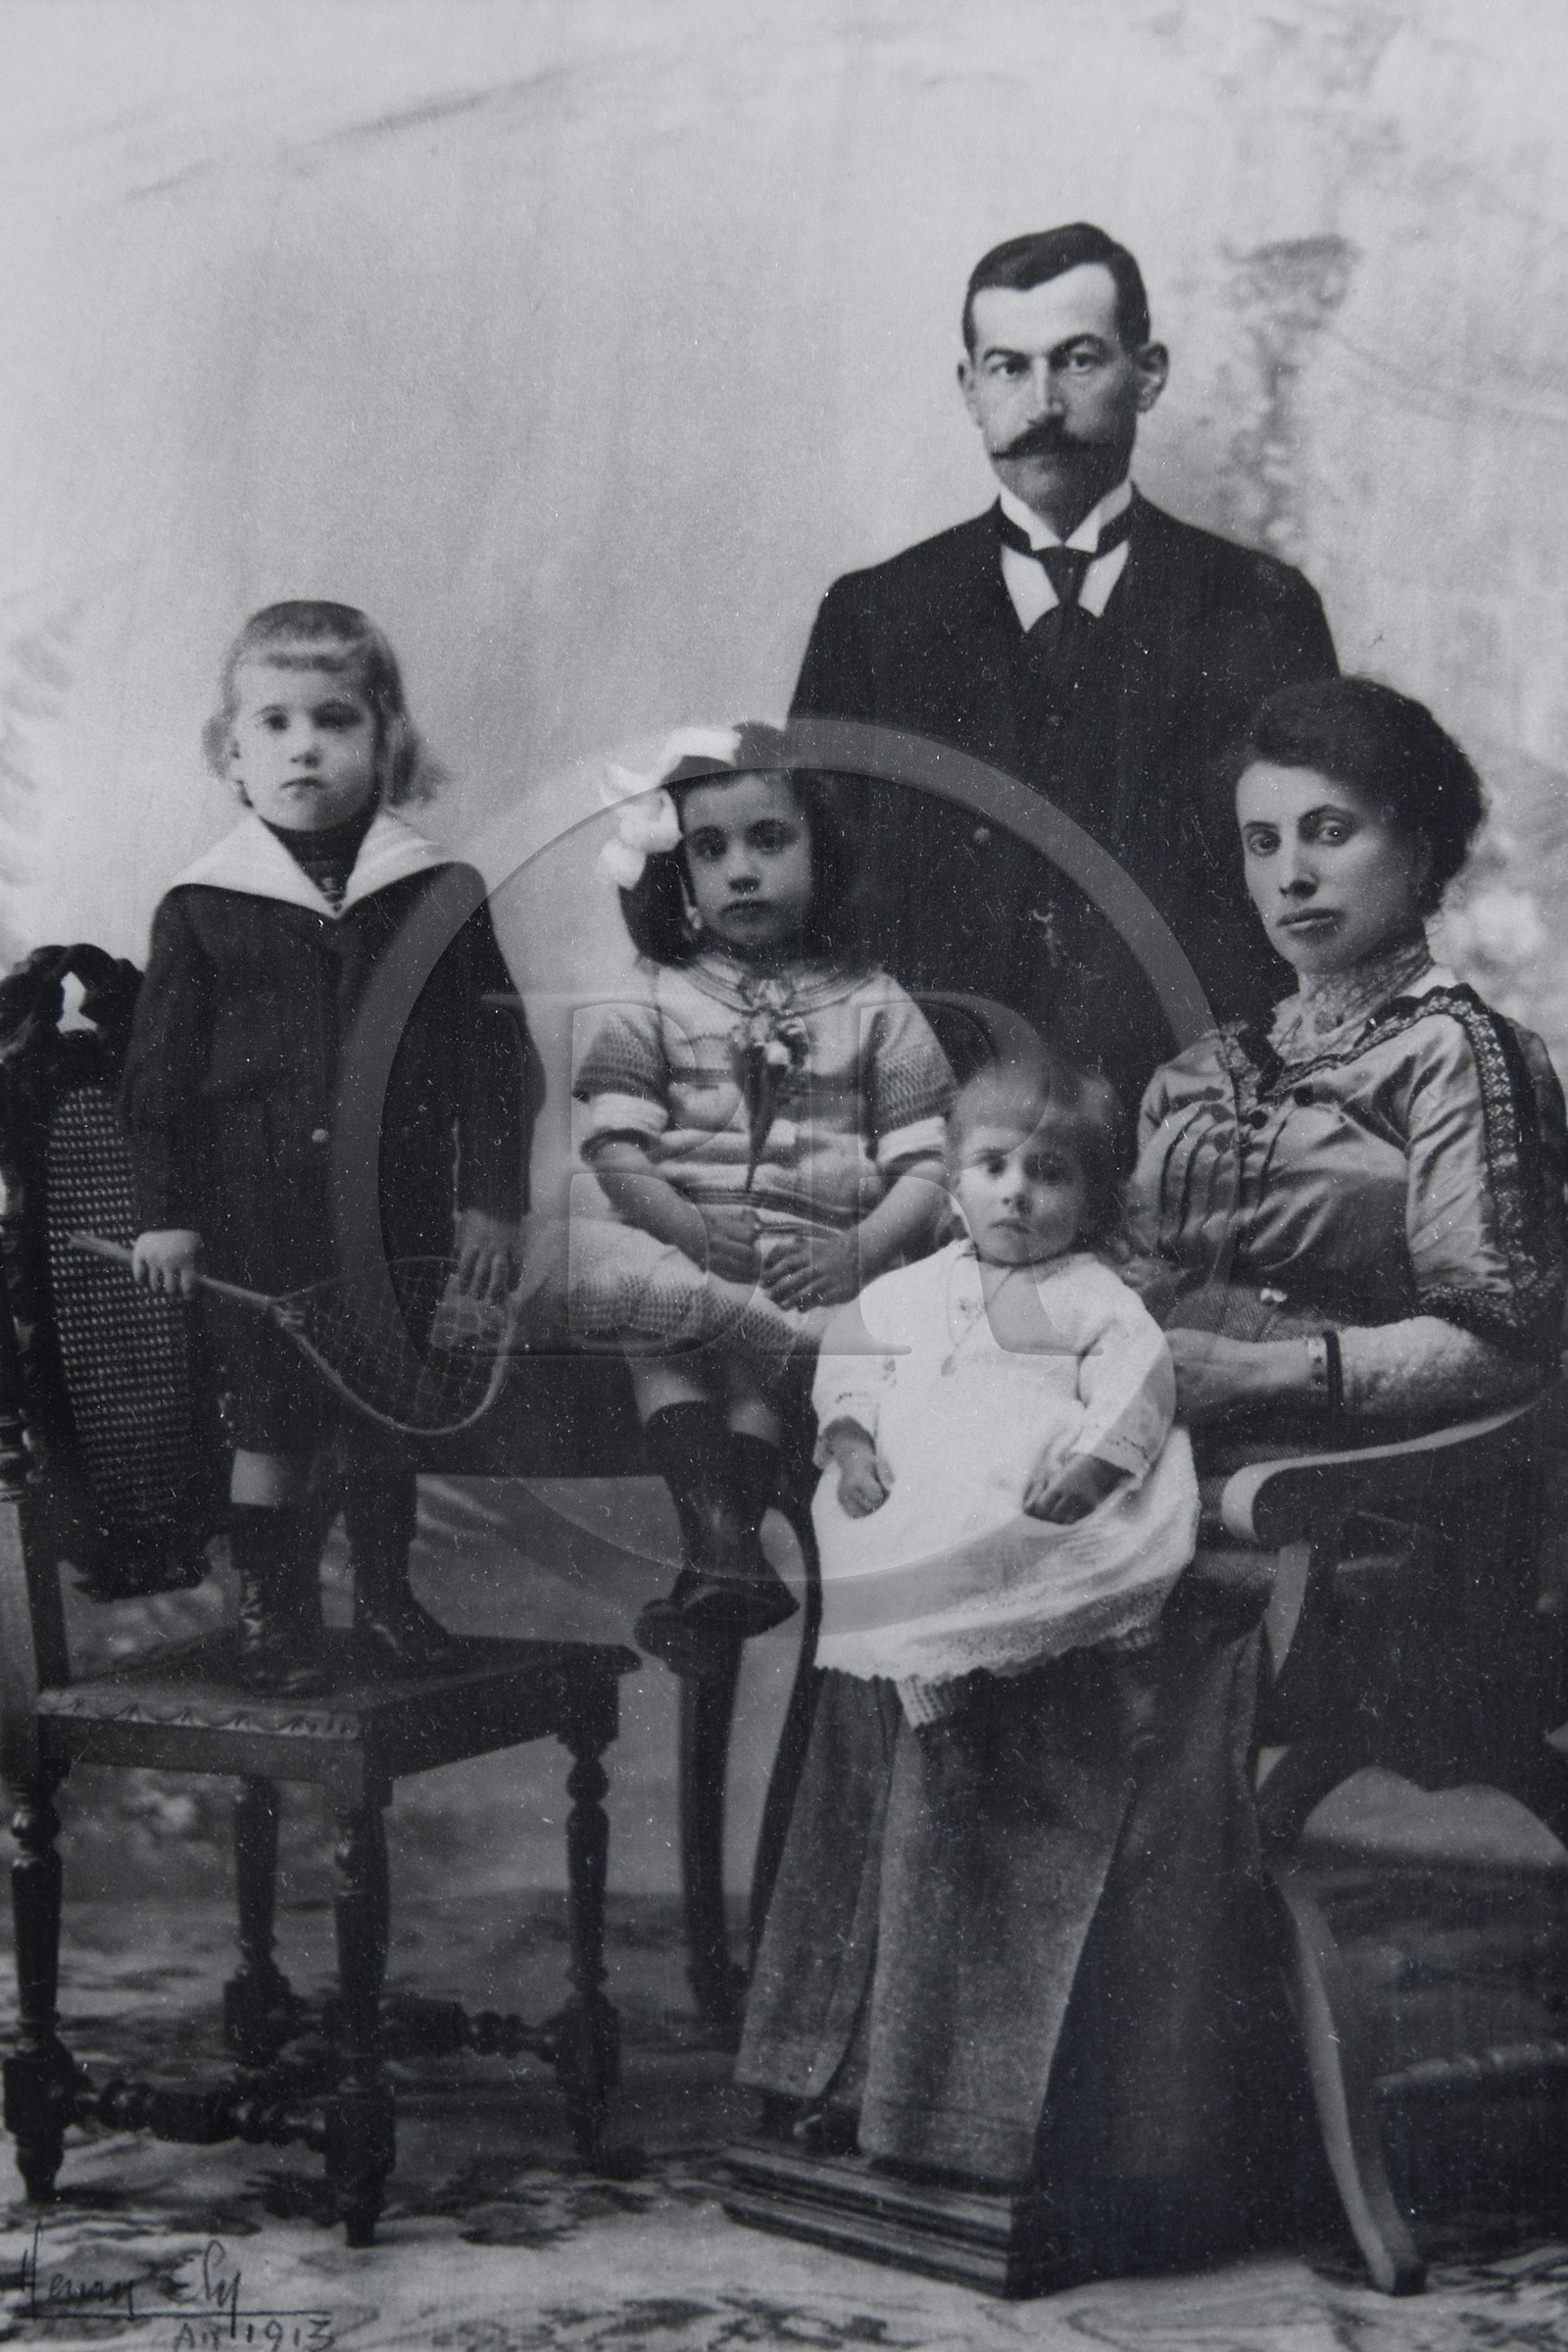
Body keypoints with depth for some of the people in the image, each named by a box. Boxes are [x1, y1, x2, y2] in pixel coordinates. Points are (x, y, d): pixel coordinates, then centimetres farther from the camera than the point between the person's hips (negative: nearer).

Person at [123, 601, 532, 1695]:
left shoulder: (442, 899, 0)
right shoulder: (203, 908, -1)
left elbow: (492, 1059, 3)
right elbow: (160, 1072, 2)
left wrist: (492, 1202, -1)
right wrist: (165, 1214, -1)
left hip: (401, 1215, 1)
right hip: (257, 1218, -1)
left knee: (389, 1416, 12)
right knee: (268, 1420, 5)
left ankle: (386, 1592, 29)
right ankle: (272, 1606, 20)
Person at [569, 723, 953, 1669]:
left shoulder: (874, 1008, 13)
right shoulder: (654, 1005, 13)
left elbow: (929, 1166, 4)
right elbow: (614, 1153, 1)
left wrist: (857, 1251, -15)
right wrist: (691, 1231, -18)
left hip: (822, 1265, 0)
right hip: (679, 1248, 0)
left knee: (753, 1371, -32)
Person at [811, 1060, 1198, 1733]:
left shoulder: (1095, 1295, 13)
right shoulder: (912, 1290, 24)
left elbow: (1135, 1381, 0)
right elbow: (849, 1359, 22)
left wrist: (1090, 1469, -18)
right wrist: (852, 1446, 2)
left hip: (1047, 1496, -2)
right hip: (919, 1490, 2)